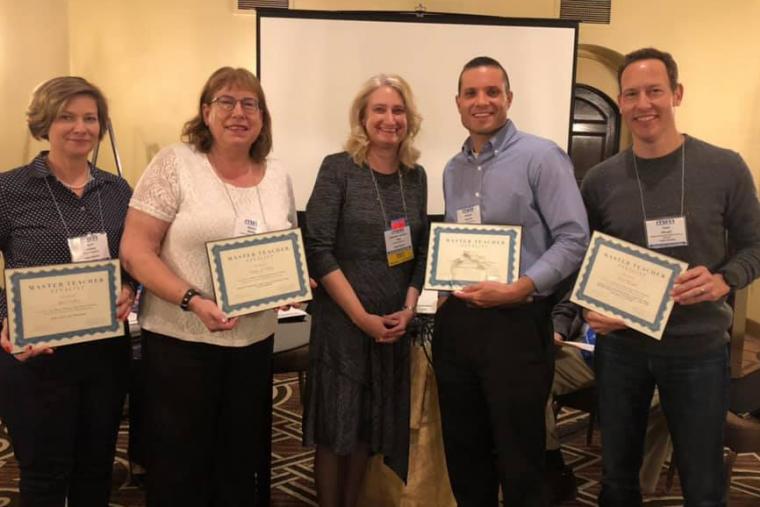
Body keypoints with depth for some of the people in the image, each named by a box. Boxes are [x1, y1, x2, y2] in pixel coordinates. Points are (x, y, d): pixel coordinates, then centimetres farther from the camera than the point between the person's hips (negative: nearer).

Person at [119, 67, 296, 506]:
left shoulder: (278, 175, 7)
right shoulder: (174, 163, -8)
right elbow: (135, 251, -12)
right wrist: (192, 300, -24)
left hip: (256, 341, 5)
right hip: (181, 339, -4)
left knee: (242, 462, 17)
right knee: (179, 467, 8)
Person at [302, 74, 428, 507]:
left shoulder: (416, 176, 6)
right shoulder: (338, 169, -8)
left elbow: (421, 251, 10)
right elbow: (319, 250, -13)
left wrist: (408, 308, -4)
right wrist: (362, 316, -15)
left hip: (394, 324, 5)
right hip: (341, 320, -4)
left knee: (370, 426, 14)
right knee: (335, 427, 5)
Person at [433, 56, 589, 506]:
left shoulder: (541, 157, -7)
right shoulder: (453, 170, 14)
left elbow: (574, 239, -13)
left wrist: (520, 288, -22)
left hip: (517, 322, -6)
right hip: (456, 321, 6)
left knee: (519, 460, 4)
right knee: (463, 453, 16)